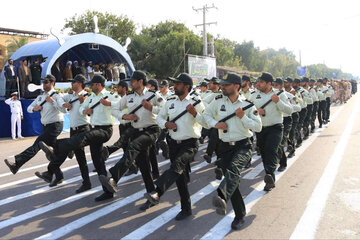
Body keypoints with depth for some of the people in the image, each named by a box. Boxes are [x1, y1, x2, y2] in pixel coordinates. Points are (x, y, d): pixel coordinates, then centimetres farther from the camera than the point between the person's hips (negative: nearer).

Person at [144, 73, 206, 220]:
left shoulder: (196, 103, -7)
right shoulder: (170, 101, 7)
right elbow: (159, 117, 16)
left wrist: (195, 113, -24)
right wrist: (166, 124, -5)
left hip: (190, 144, -5)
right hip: (174, 143, 6)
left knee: (177, 165, -33)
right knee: (180, 177, 11)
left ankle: (157, 193, -46)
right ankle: (186, 209, 24)